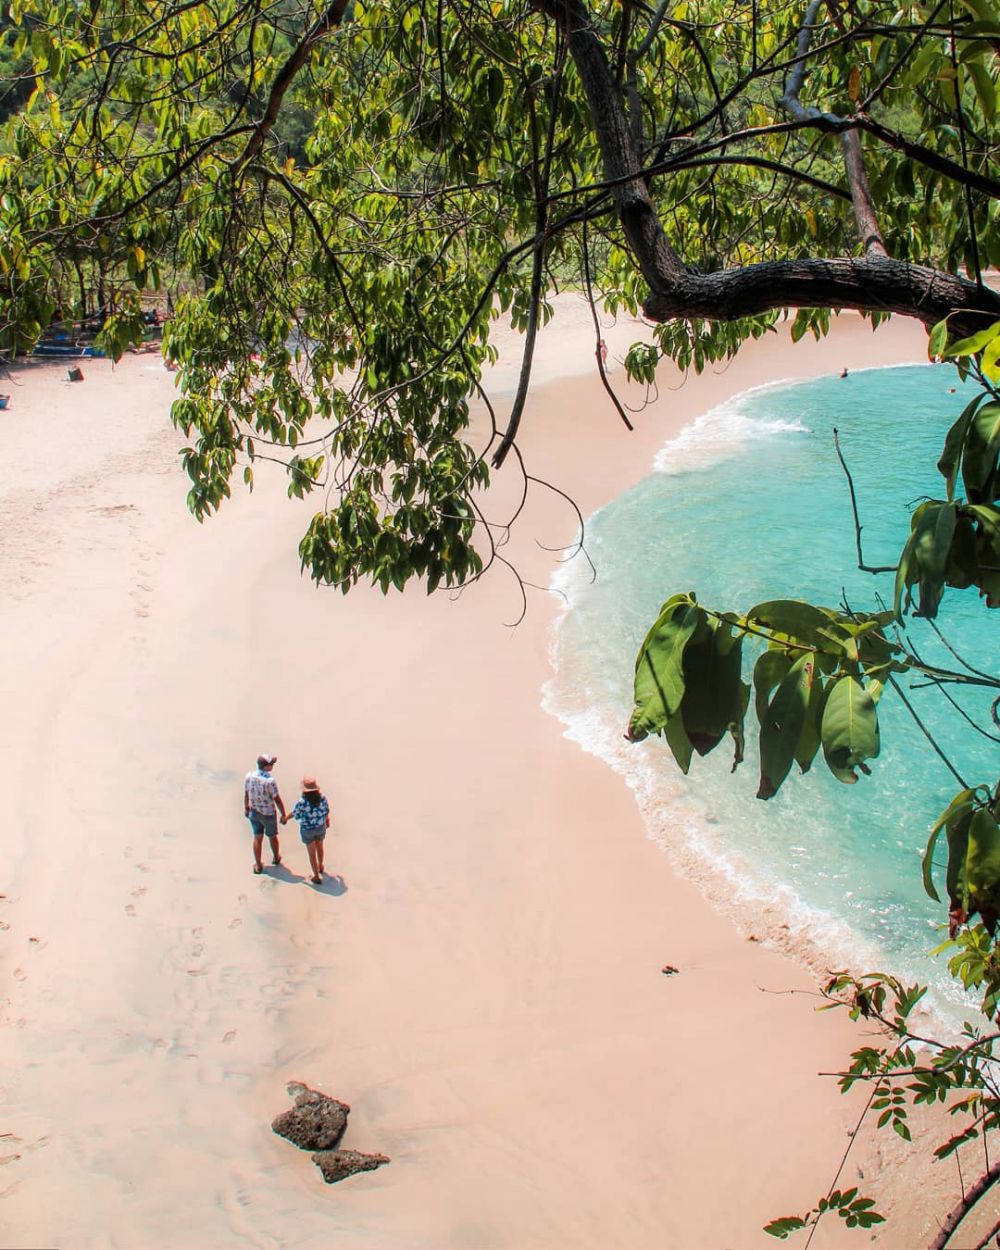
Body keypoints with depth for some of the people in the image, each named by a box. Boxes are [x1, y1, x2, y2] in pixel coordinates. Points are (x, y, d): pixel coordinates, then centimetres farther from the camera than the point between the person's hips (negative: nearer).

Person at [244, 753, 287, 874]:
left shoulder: (249, 776, -15)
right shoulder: (270, 781, -31)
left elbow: (246, 794, 0)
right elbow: (277, 800, -22)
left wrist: (246, 808, 17)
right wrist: (283, 815, -8)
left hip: (254, 812, 4)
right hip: (268, 814, -4)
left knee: (257, 838, 17)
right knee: (272, 836, 21)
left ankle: (258, 865, 23)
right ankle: (276, 857, 44)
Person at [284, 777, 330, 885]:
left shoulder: (302, 802, -30)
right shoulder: (322, 797, -20)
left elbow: (295, 814, -12)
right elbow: (326, 811, -3)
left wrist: (285, 818, 10)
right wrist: (327, 820, 19)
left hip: (307, 830, -4)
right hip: (320, 827, 4)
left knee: (312, 853, 14)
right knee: (319, 847, 30)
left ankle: (317, 877, 25)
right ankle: (320, 867, 54)